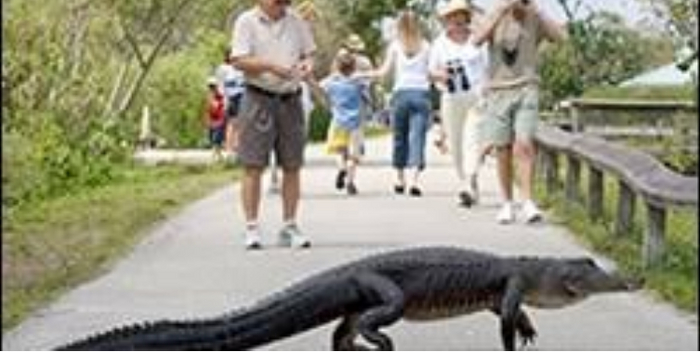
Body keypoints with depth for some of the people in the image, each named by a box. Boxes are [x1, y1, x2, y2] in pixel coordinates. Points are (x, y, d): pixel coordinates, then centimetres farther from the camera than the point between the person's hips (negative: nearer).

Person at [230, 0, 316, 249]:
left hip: (290, 99, 4)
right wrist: (270, 65, -24)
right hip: (258, 97, -4)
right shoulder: (246, 21, -3)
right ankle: (251, 228, 1)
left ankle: (290, 227, 14)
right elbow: (239, 61, -11)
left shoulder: (296, 22, 10)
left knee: (292, 166, 6)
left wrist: (308, 63, -7)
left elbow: (309, 52, 16)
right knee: (253, 166, -3)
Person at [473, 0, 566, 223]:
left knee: (524, 146, -16)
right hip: (497, 92, 1)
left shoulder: (535, 20, 2)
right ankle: (507, 204, 14)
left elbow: (561, 37, -14)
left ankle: (528, 203, -15)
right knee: (503, 151, 3)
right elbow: (478, 40, -17)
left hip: (526, 90, -1)